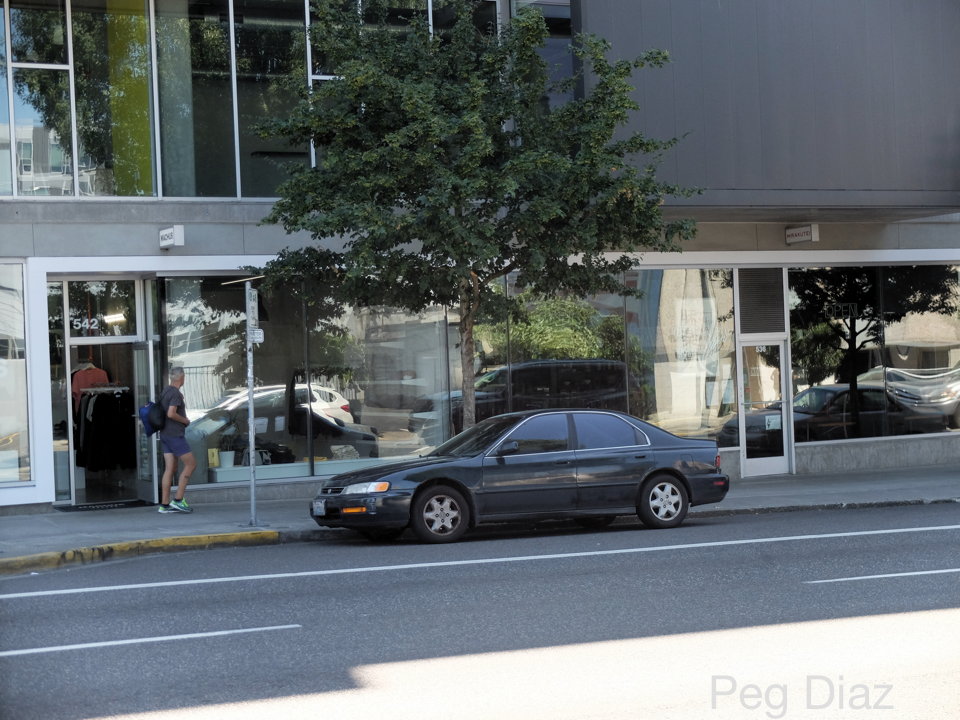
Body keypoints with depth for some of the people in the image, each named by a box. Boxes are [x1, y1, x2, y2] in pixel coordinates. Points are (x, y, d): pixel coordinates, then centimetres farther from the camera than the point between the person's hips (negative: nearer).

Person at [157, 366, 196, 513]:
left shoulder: (165, 391, 14)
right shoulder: (176, 394, -14)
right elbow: (171, 413, -25)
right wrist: (186, 420, -10)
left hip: (164, 434, 9)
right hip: (175, 435, -9)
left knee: (170, 469, 6)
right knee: (191, 464, -4)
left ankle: (165, 504, 2)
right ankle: (178, 500, -8)